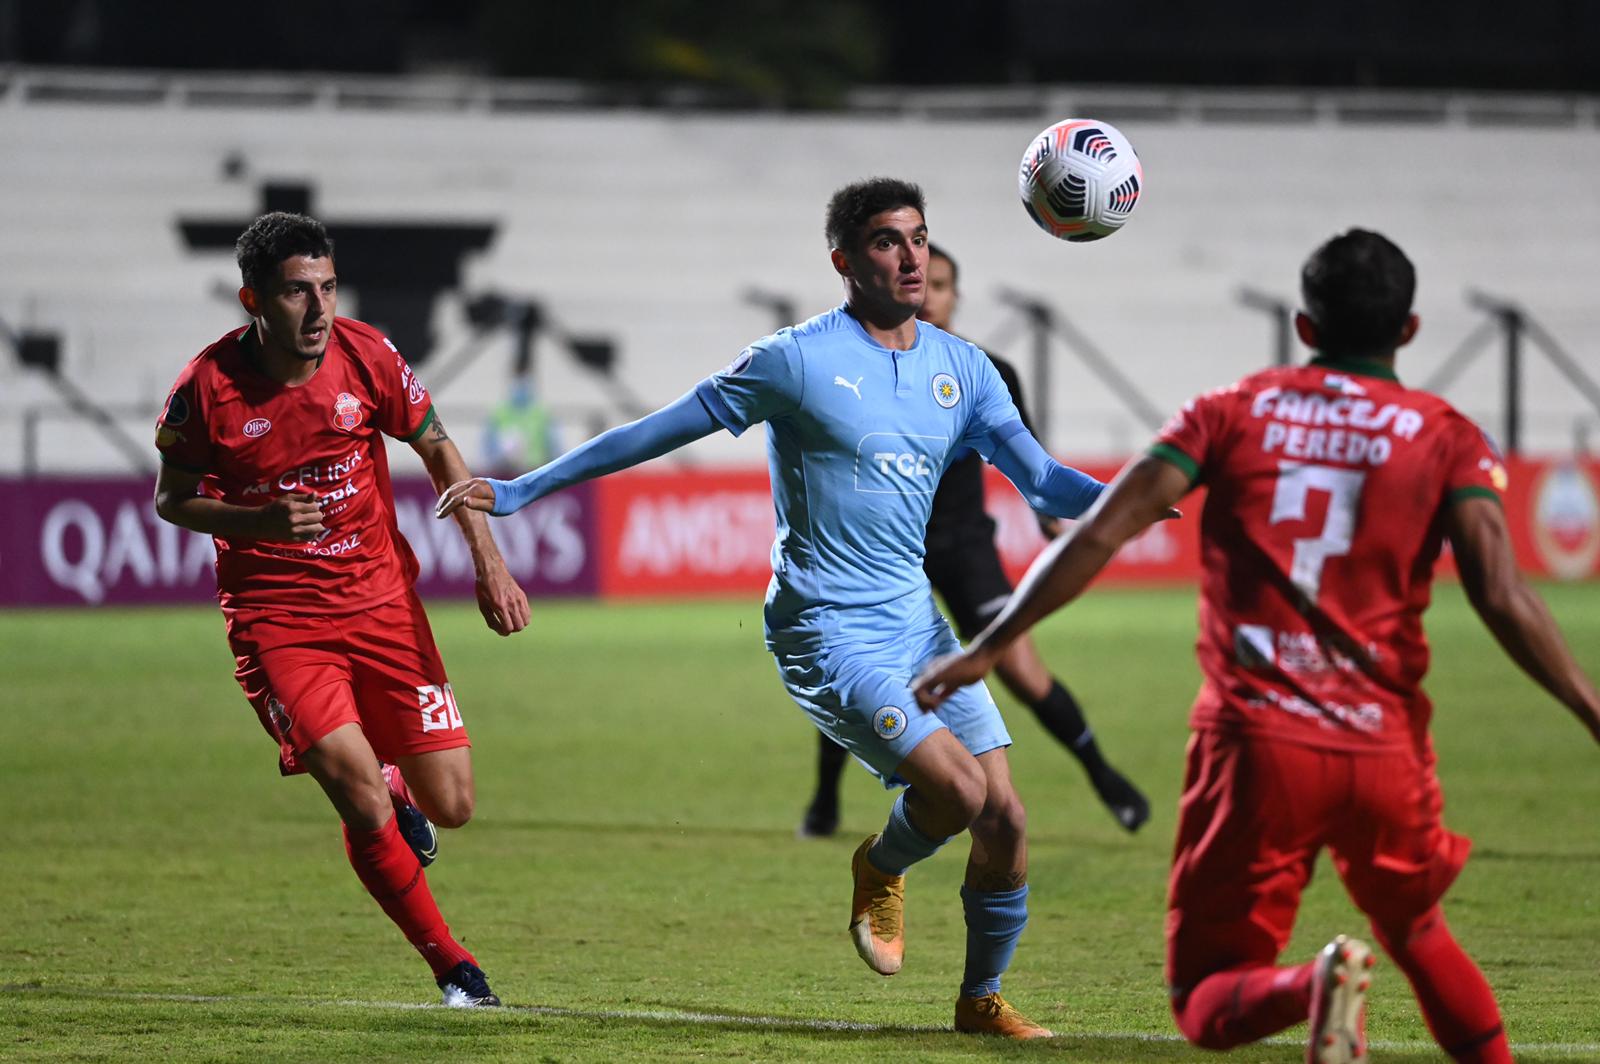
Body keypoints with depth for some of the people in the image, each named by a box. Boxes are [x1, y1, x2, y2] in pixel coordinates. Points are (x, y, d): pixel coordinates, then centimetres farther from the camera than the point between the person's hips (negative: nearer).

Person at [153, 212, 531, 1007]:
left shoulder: (365, 357, -8)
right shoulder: (208, 388, -14)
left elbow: (437, 450, 8)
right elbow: (172, 500, 1)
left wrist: (489, 564, 2)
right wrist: (257, 522, -19)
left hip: (381, 597, 3)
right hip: (276, 618, -3)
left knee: (451, 806, -1)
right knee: (362, 803, -19)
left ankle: (400, 793, 38)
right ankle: (452, 968, 0)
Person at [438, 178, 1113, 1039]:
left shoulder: (961, 369, 8)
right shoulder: (797, 361, -9)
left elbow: (1041, 481, 6)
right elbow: (657, 433, -3)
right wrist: (521, 492, -2)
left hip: (916, 621, 6)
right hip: (827, 634, -6)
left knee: (1004, 818, -2)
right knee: (958, 789, -22)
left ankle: (981, 999, 18)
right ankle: (881, 867, 12)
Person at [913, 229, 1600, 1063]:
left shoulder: (1233, 412, 9)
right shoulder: (1444, 437, 6)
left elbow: (1097, 536, 0)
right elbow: (1501, 597, -8)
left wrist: (986, 649, 5)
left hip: (1253, 743, -1)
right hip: (1383, 749, 1)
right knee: (1417, 932, 29)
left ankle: (1313, 986, -29)